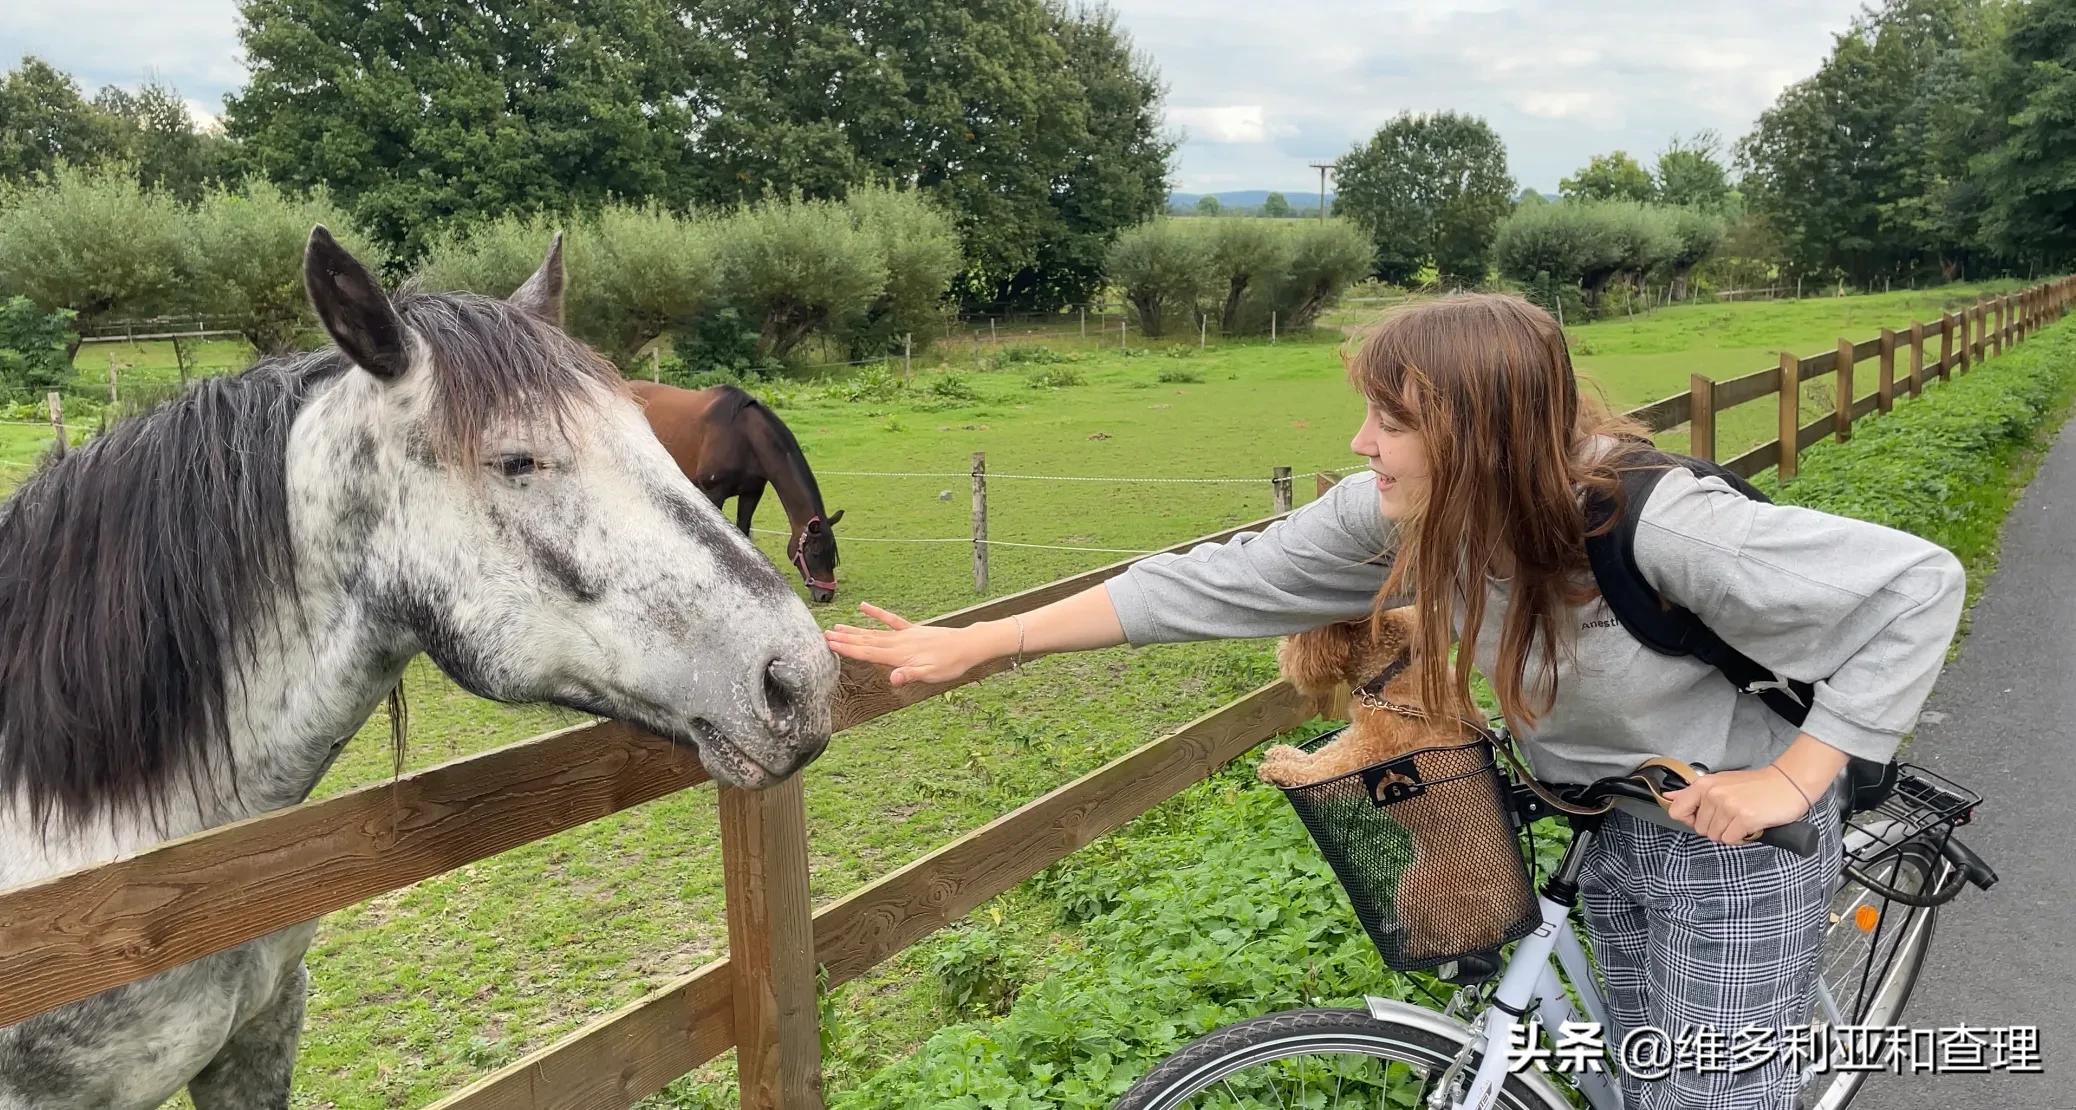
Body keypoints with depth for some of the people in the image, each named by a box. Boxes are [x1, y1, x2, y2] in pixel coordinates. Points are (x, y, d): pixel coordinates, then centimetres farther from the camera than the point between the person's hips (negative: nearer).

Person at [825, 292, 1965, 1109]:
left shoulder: (1663, 526, -34)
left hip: (1733, 833, -6)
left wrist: (1792, 777, -27)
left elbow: (1918, 582, -26)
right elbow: (1219, 580, -13)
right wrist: (979, 642, -13)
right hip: (1614, 827, 6)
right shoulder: (1404, 517, -17)